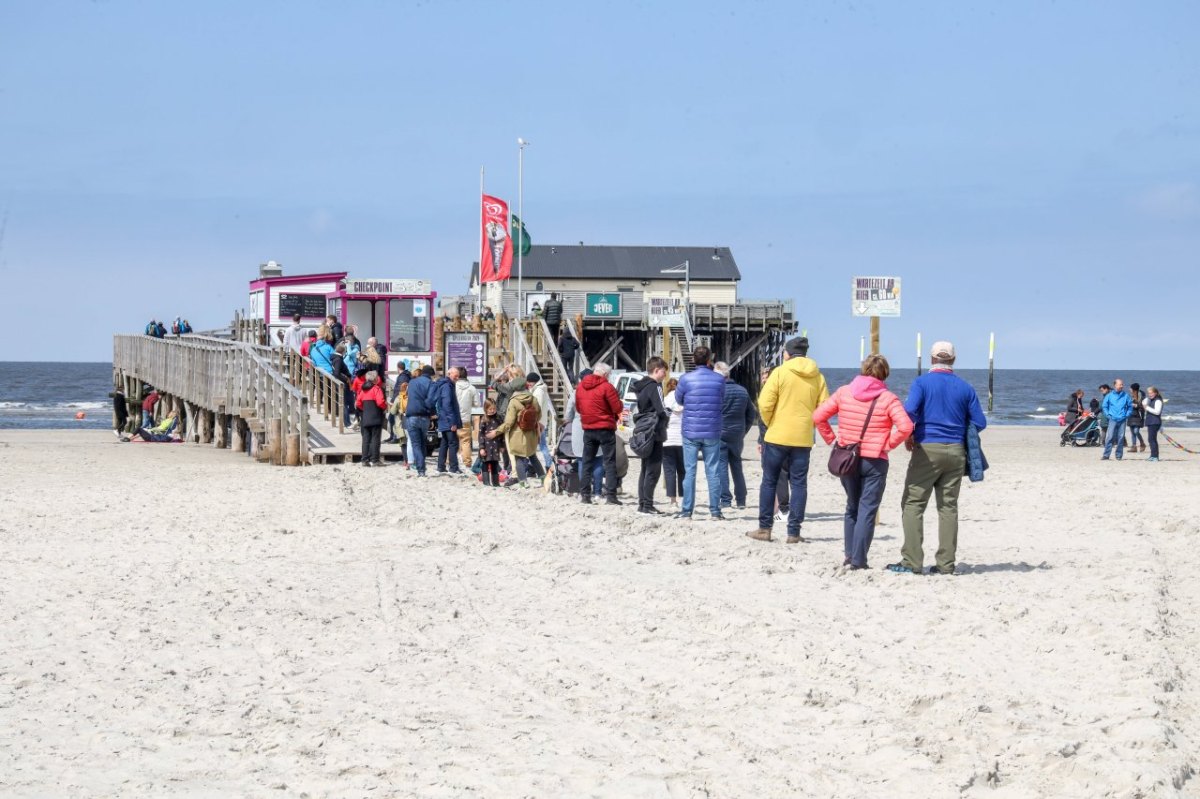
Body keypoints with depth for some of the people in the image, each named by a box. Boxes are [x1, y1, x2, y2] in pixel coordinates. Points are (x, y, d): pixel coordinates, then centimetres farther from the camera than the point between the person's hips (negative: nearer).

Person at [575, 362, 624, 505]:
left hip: (588, 429, 5)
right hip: (605, 428, -5)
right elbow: (618, 408, -12)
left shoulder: (581, 386, 6)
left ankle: (584, 494, 11)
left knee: (587, 462, 13)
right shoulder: (606, 387, -13)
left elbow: (578, 407, 15)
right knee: (610, 463, -2)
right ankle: (610, 495, -9)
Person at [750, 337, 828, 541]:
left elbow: (765, 404, -13)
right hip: (803, 439, 3)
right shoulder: (817, 377, 4)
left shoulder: (780, 372, -7)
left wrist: (770, 423, 4)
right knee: (799, 484, 7)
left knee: (769, 482, 8)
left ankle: (764, 528, 10)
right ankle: (794, 532, 4)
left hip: (777, 436, -3)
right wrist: (808, 424, 14)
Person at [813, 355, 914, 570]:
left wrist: (831, 439, 7)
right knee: (867, 511, 1)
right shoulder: (888, 399, -8)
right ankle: (858, 561, -2)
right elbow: (905, 427, -20)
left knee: (852, 508, 20)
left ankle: (849, 556, 20)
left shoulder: (844, 392, 2)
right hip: (875, 461, -4)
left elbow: (818, 416, 1)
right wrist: (888, 444, -7)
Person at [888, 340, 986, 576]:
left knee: (913, 504, -1)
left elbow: (909, 411, -18)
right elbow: (980, 423, 6)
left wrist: (908, 437, -2)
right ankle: (946, 563, 6)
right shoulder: (965, 388, 7)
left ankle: (912, 561, -7)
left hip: (926, 449, -4)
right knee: (948, 506, 7)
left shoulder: (922, 382, -3)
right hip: (955, 451, 4)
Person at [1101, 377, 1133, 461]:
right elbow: (1104, 406, 10)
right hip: (1113, 419, -1)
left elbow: (1130, 406, 13)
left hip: (1122, 420, 2)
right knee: (1109, 437, -9)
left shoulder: (1126, 396, 6)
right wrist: (1108, 415, 0)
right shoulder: (1109, 395, 3)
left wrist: (1127, 415, 2)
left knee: (1121, 438, 2)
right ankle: (1106, 455, -8)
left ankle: (1119, 455, 10)